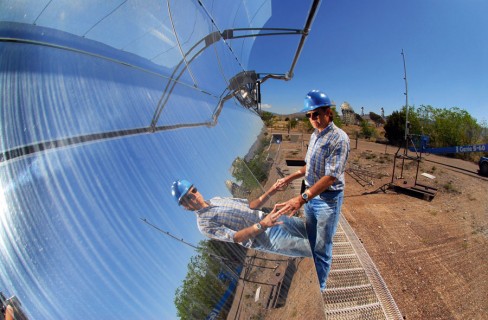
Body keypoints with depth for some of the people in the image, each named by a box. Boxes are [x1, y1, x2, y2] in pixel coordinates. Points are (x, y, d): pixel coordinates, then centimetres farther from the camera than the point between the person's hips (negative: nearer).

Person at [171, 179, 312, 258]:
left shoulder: (216, 200, 10)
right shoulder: (204, 223, -11)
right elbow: (236, 237, -23)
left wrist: (269, 192, -2)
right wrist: (262, 225, -37)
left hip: (272, 220, 7)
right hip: (267, 238, -7)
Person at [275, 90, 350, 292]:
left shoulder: (339, 138, -19)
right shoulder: (314, 135, 6)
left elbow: (331, 177, -27)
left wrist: (302, 198, -34)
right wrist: (289, 178, 9)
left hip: (328, 200, -7)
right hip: (311, 196, 7)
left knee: (322, 248, 10)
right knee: (310, 242, 23)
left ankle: (319, 288, 33)